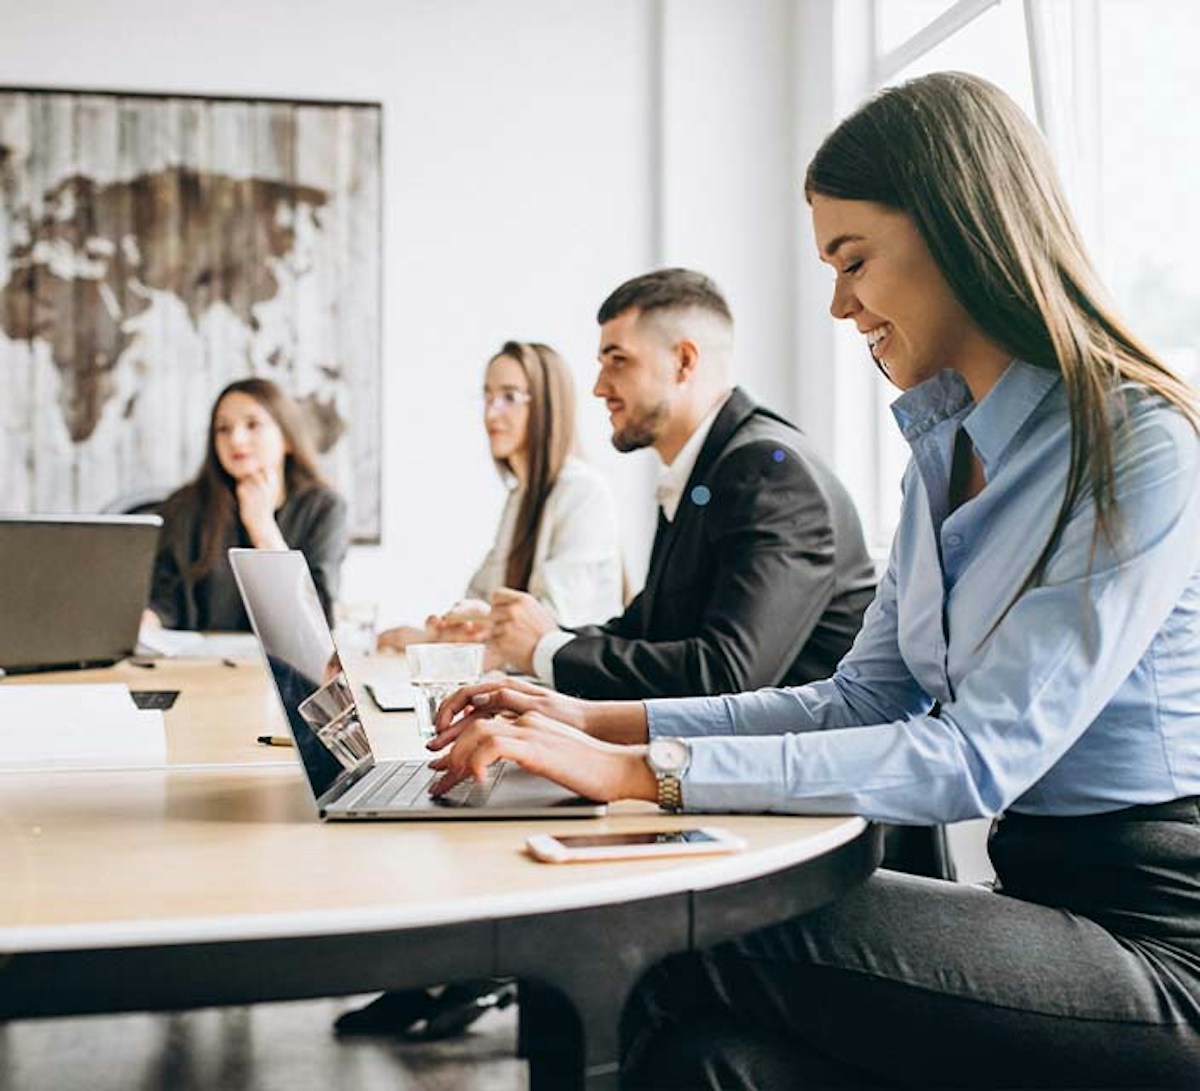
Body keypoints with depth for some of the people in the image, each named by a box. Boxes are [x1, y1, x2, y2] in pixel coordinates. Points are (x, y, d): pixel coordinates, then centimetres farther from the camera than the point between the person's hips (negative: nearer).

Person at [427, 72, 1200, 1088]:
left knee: (690, 955, -25)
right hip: (1032, 888, 7)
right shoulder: (948, 450, 14)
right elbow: (862, 700, 13)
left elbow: (980, 755, -21)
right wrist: (599, 721, 3)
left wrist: (644, 771, -23)